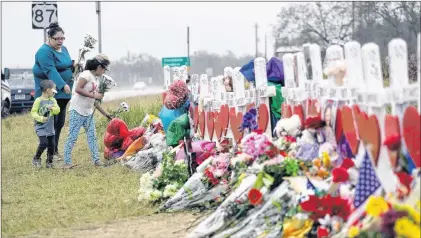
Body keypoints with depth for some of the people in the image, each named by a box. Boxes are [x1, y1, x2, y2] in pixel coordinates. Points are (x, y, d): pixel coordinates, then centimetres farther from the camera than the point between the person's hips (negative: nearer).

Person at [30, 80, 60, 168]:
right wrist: (41, 118, -24)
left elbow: (57, 110, -1)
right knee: (43, 143, -15)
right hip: (41, 127, -6)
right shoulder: (38, 100, -9)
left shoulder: (53, 100, 8)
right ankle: (36, 159, 5)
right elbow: (33, 112, -10)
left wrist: (52, 108, -21)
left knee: (51, 144, 5)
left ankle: (49, 161, 19)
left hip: (50, 128, 6)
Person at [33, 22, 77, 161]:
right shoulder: (45, 52, -16)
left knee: (60, 122, 10)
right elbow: (51, 71, -26)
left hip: (63, 92, 9)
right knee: (51, 122, -9)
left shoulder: (63, 49, 13)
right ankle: (51, 152, -7)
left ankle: (55, 150, 18)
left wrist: (73, 64, 1)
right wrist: (63, 85, -35)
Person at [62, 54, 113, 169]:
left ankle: (96, 160, 13)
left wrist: (104, 113, 19)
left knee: (92, 136, 9)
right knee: (73, 136, -5)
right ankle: (67, 162, -2)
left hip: (88, 112, 9)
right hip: (77, 111, -9)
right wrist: (94, 96, -22)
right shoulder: (86, 74, -12)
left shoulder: (95, 79, 14)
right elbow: (78, 89, -25)